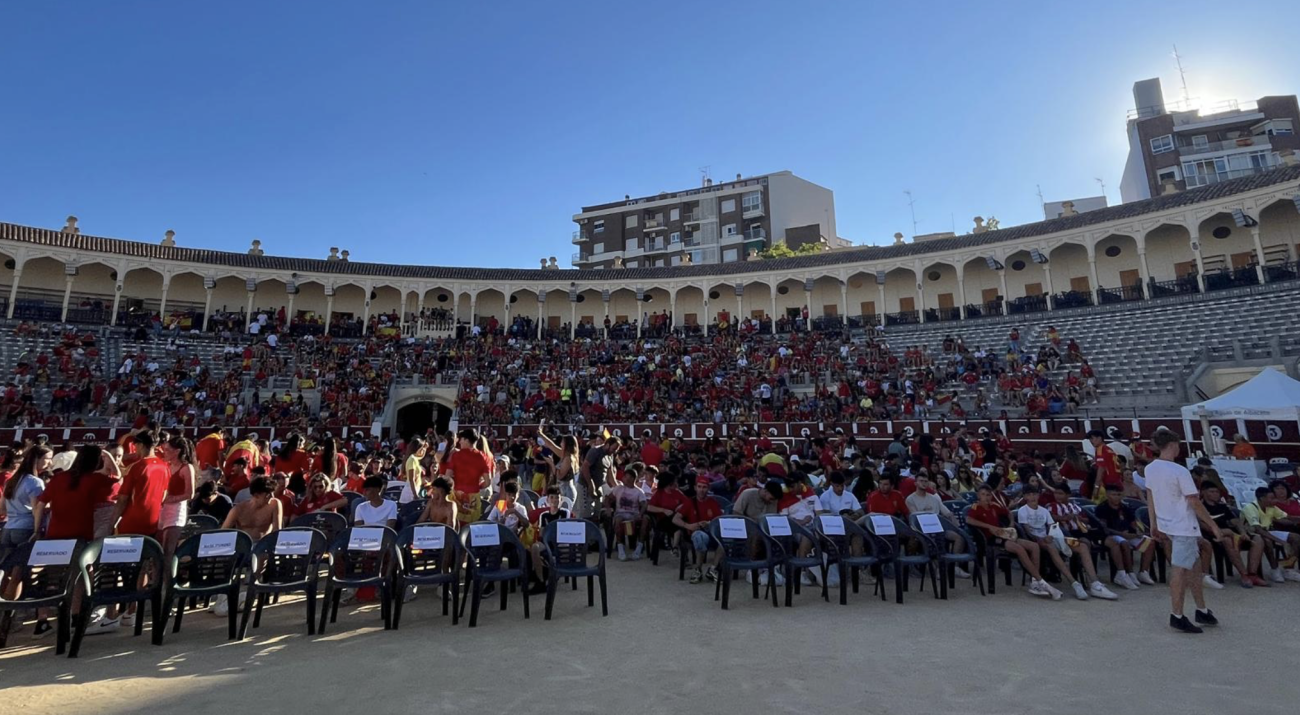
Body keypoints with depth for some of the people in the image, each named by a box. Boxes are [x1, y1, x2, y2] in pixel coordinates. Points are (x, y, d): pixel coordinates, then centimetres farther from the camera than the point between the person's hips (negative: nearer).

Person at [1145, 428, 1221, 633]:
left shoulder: (1150, 469, 2)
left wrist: (1154, 523, 18)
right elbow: (1194, 502, -15)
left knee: (1194, 565, 19)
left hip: (1166, 523, 7)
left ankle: (1202, 611, 28)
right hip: (1184, 526, -7)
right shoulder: (1180, 471, -19)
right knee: (1181, 570, -1)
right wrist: (1213, 525, -3)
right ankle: (1177, 616, 6)